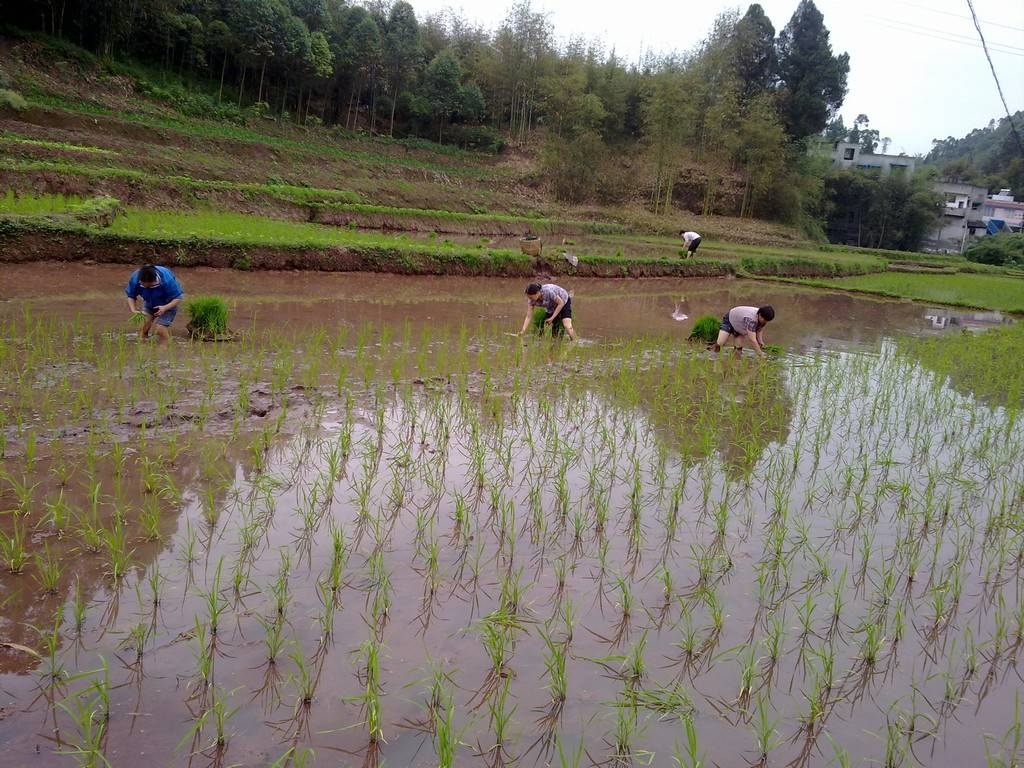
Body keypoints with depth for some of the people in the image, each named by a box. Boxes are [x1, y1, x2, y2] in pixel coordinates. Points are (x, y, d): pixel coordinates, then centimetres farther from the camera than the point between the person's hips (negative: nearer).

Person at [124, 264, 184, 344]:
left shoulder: (167, 279, -37)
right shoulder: (135, 278, -26)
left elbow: (178, 297, -27)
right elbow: (131, 296, -9)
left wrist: (165, 308, -41)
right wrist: (133, 310, -27)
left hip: (168, 304, -4)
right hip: (149, 303, 4)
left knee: (161, 329, -18)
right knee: (143, 328, -10)